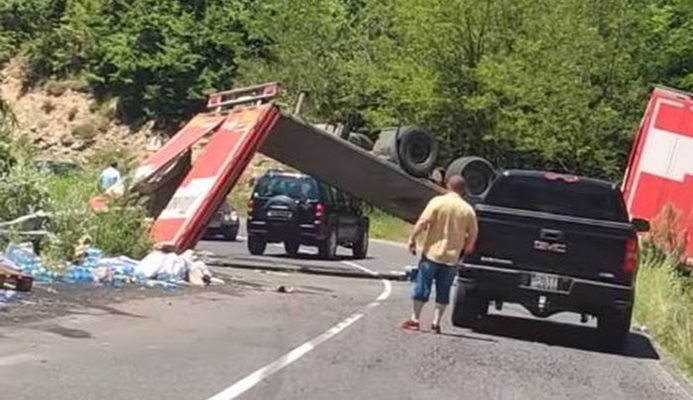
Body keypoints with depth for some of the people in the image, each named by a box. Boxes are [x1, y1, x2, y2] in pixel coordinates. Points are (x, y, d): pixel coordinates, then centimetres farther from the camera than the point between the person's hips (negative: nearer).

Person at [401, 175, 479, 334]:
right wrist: (466, 248, 22)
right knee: (443, 291, 11)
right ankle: (436, 323, 10)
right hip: (452, 257, 3)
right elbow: (473, 234, 6)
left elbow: (422, 222, -15)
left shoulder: (438, 202, -7)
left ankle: (415, 320, 8)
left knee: (422, 286, 6)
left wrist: (412, 239, -7)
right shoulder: (468, 210, 2)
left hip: (432, 252, -2)